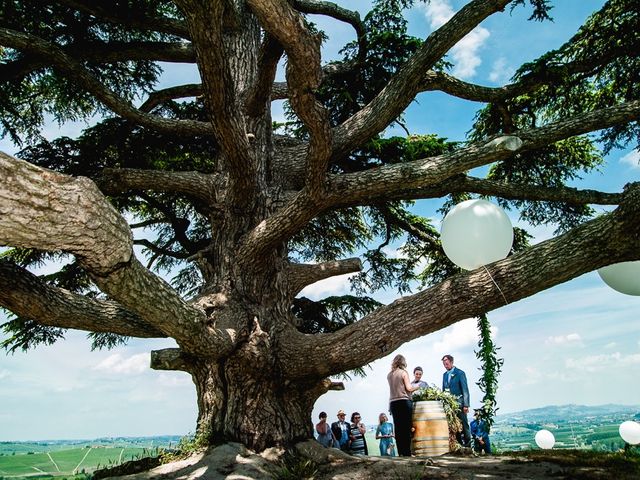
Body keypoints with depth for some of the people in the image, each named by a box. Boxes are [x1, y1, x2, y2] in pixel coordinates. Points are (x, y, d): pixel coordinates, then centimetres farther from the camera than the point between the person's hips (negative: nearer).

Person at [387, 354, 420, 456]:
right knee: (406, 428, -2)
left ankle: (401, 453, 5)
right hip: (404, 401, -5)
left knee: (398, 429, 6)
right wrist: (417, 387, 10)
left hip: (393, 403, 5)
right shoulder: (403, 372, -3)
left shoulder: (389, 375, 12)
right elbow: (409, 388, -8)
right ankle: (407, 452, -4)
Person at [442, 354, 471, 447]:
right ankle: (459, 445, 11)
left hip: (459, 403, -5)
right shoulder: (444, 375, 15)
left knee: (464, 424, -2)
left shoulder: (460, 373, -3)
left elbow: (465, 390, -7)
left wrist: (466, 405, -13)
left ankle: (467, 445, 5)